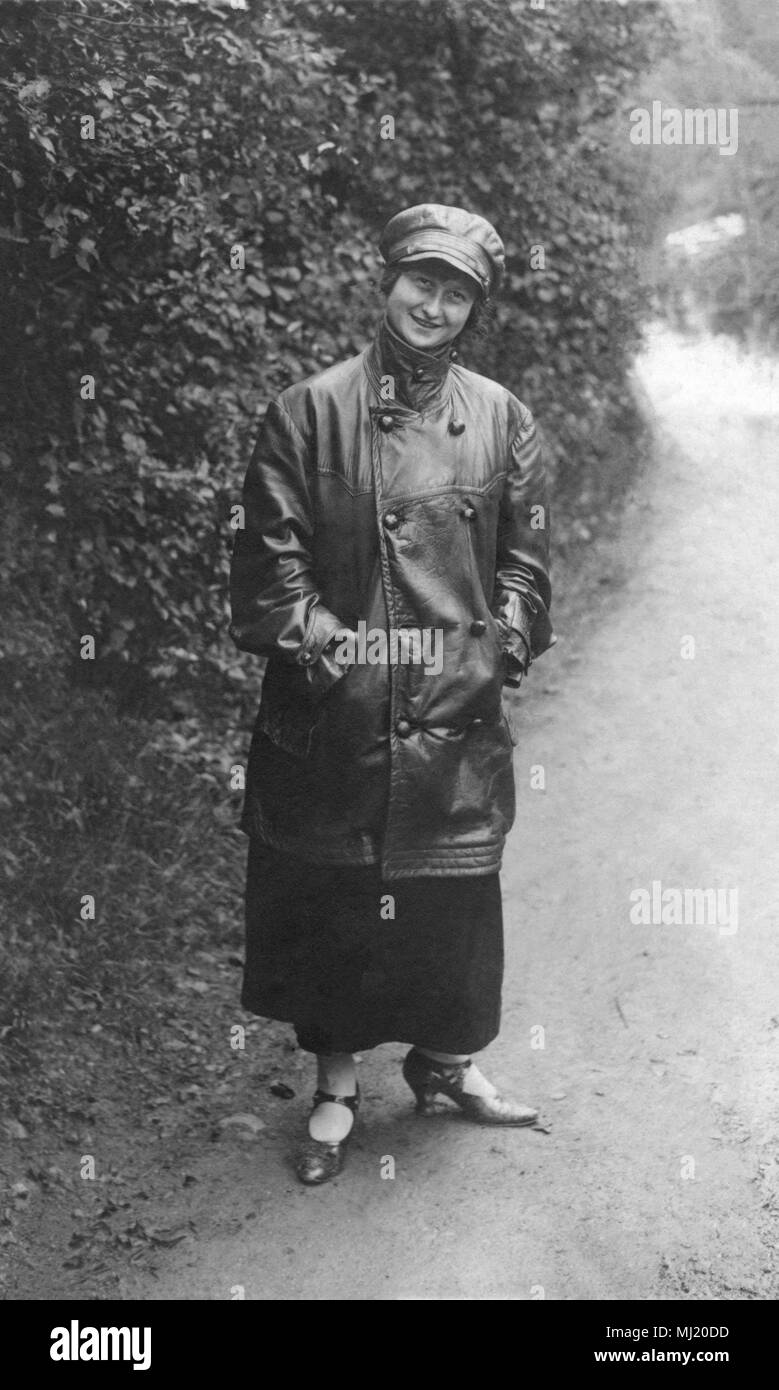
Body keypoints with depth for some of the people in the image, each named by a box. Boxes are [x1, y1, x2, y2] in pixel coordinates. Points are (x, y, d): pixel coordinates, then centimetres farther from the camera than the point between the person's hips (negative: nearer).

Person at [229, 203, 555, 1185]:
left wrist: (505, 644, -3)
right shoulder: (310, 411, -1)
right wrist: (308, 631, -14)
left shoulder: (501, 420, 7)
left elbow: (524, 557, 9)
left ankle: (443, 1058, 34)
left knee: (453, 901, 10)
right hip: (331, 711, -2)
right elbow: (268, 549, -3)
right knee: (324, 904, 7)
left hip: (455, 711, 2)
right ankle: (335, 1082, 27)